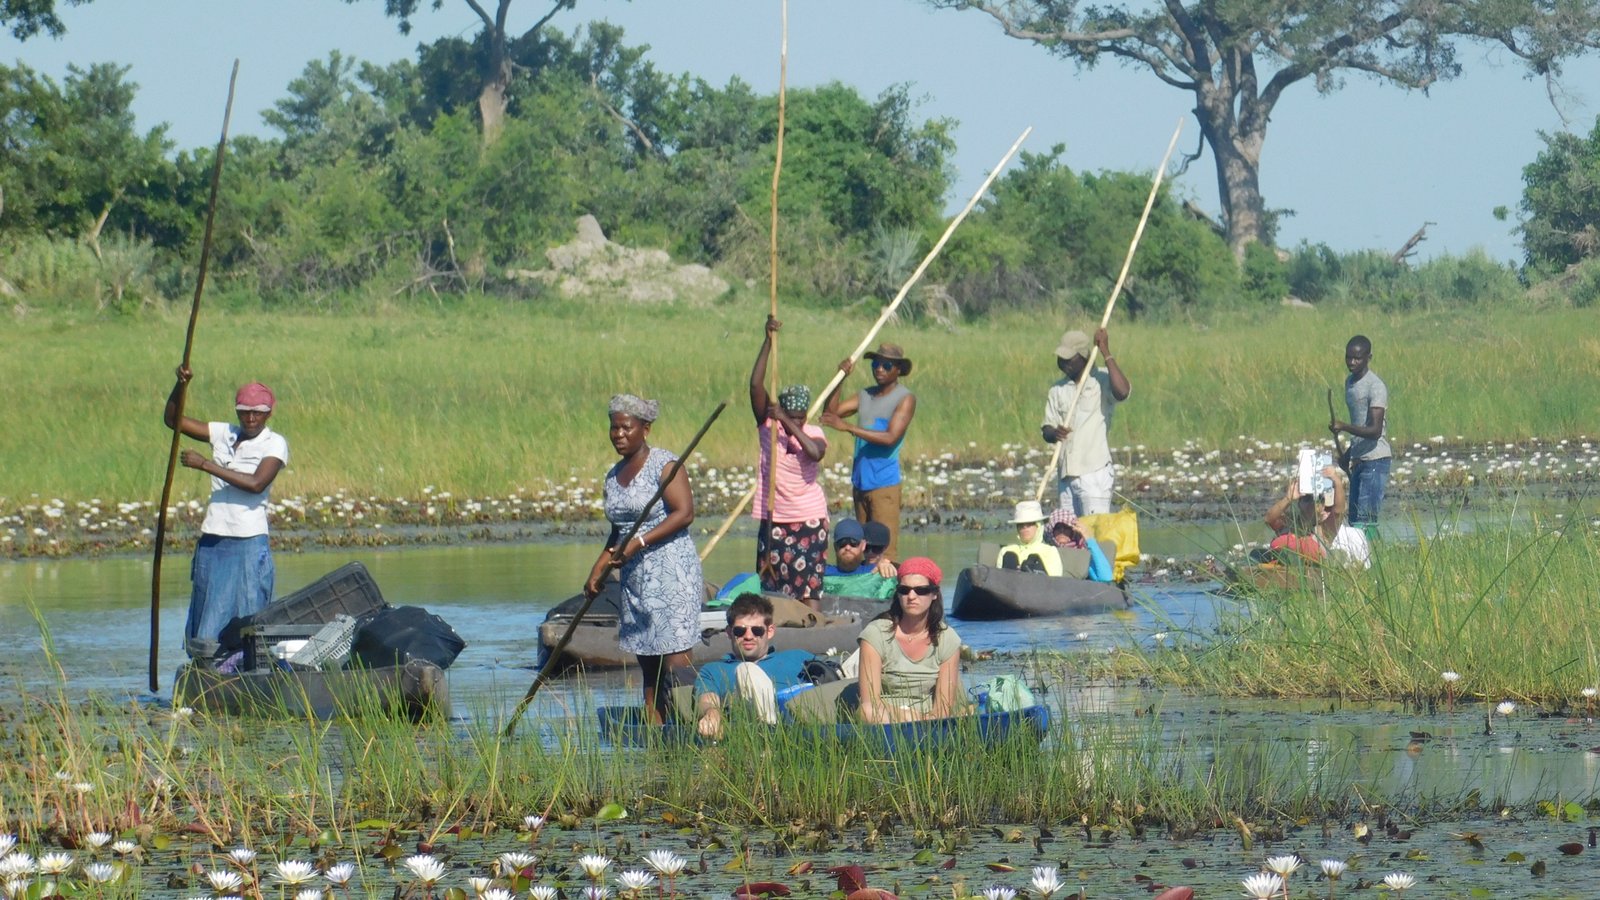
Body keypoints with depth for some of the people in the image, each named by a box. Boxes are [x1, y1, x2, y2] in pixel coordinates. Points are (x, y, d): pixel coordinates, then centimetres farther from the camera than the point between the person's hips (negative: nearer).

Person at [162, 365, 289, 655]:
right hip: (213, 540, 5)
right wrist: (181, 385, -4)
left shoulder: (274, 444, -3)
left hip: (249, 542, -5)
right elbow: (172, 420, 13)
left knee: (246, 622, -7)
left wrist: (206, 464, -16)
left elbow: (256, 483, -18)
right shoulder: (224, 434, 11)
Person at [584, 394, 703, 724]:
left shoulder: (664, 464, -7)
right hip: (635, 579, 8)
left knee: (674, 659, -14)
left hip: (672, 573, -8)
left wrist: (639, 543, -21)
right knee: (648, 665, 5)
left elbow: (684, 513, -17)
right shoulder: (614, 476, 16)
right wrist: (599, 570, 11)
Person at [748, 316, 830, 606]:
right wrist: (768, 341, -19)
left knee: (809, 585, -3)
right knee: (773, 586, -1)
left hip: (809, 517, -1)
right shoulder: (767, 426, 0)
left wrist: (788, 423, -27)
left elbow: (816, 452, -25)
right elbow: (756, 384, -11)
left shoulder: (813, 433, -2)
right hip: (774, 517, 1)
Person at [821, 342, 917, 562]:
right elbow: (832, 411, 8)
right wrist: (840, 377, -3)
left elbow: (890, 437, -18)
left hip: (885, 483, -7)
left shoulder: (905, 399, -6)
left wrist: (847, 427, -22)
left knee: (885, 550, -13)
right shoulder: (865, 396, 15)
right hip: (861, 482, 7)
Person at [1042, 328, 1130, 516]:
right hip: (1066, 476, 6)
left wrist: (1106, 353, -20)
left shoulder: (1102, 381, -4)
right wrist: (1054, 433, -12)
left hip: (1094, 473, -6)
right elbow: (1047, 429, 14)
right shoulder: (1058, 389, 14)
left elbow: (1122, 392, -26)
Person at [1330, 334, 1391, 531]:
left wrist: (1344, 427, -36)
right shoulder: (1350, 382, 13)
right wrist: (1349, 452, 27)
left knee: (1365, 519, -14)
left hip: (1375, 459, -9)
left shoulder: (1376, 387, -15)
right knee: (1354, 517, 7)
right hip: (1359, 460, 9)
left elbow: (1375, 431, -24)